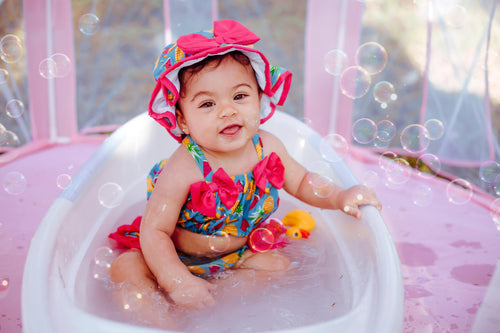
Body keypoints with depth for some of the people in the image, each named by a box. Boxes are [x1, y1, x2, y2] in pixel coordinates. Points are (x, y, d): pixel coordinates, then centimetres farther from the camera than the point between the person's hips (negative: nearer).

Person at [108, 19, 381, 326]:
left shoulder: (268, 148, -15)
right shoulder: (183, 171, -30)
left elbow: (302, 182, 3)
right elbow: (154, 230, -26)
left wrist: (339, 198, -13)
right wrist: (178, 282, -37)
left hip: (237, 252, 4)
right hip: (175, 255, -4)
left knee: (280, 266, -14)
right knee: (126, 269, -23)